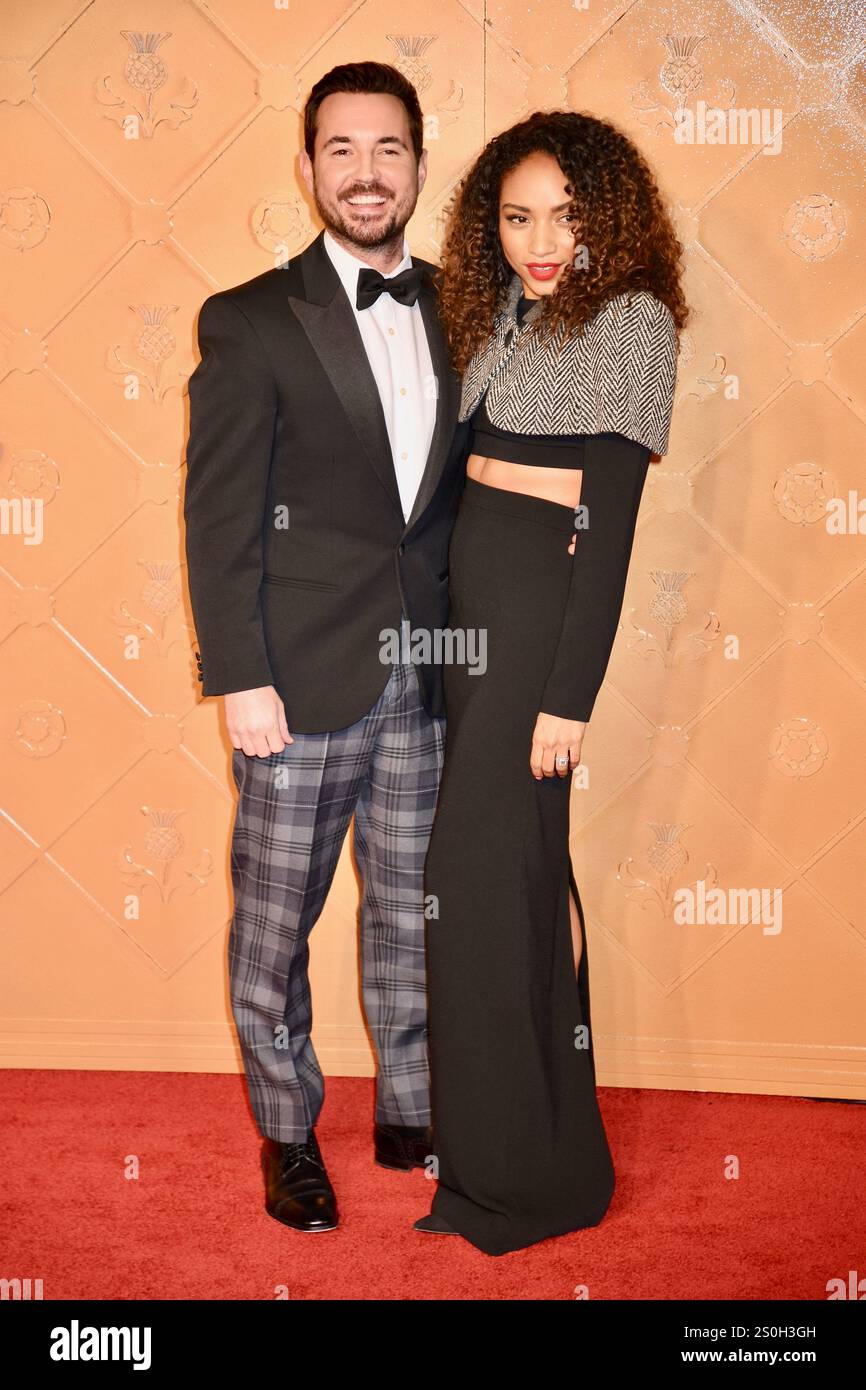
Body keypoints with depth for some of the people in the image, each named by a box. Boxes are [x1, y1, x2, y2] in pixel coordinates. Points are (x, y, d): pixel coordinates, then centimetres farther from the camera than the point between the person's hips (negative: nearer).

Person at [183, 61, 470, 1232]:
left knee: (412, 916, 15)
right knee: (275, 929, 8)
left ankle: (410, 1116, 33)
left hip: (425, 681, 4)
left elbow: (466, 484, 11)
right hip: (302, 682, -3)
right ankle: (287, 1135, 27)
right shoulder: (249, 323, -4)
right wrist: (241, 678, -12)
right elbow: (219, 519, -7)